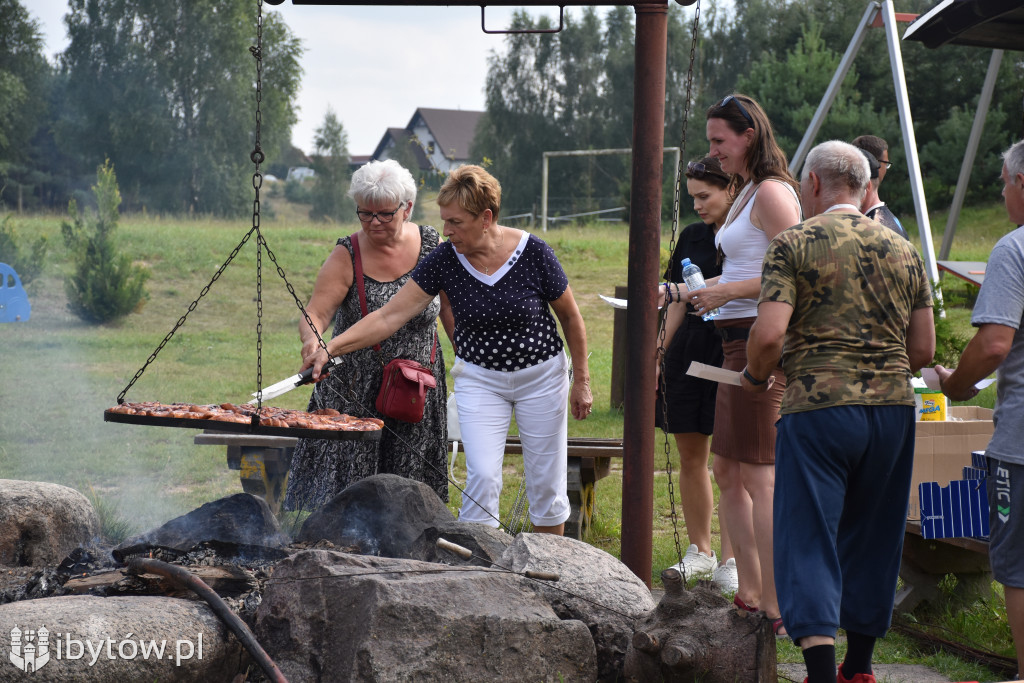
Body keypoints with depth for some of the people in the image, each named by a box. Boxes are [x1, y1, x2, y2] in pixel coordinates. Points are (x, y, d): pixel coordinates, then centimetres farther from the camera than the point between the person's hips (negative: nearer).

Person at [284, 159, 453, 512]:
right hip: (355, 390, -2)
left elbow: (452, 309, 9)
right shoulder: (346, 256, -10)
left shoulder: (432, 245, -2)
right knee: (341, 480, -5)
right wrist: (312, 340, -41)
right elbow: (315, 313, -20)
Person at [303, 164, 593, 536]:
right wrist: (331, 348, -27)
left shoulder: (533, 253, -18)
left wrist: (581, 381, 0)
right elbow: (389, 316, -16)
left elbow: (570, 317, -5)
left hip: (541, 376, -1)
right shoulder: (443, 261, -14)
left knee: (546, 484, 6)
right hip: (480, 379, 1)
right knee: (482, 477, -12)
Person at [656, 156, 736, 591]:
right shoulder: (692, 237, 13)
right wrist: (660, 354, 14)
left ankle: (730, 560, 2)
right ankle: (700, 551, 20)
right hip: (688, 352, 6)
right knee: (690, 457, 9)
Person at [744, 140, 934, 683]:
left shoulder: (794, 244, -5)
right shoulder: (903, 251, 10)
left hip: (818, 407, -5)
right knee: (871, 539, 17)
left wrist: (755, 375, 4)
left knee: (809, 539, -1)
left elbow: (768, 335, -15)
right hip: (893, 409, 5)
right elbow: (924, 349, 10)